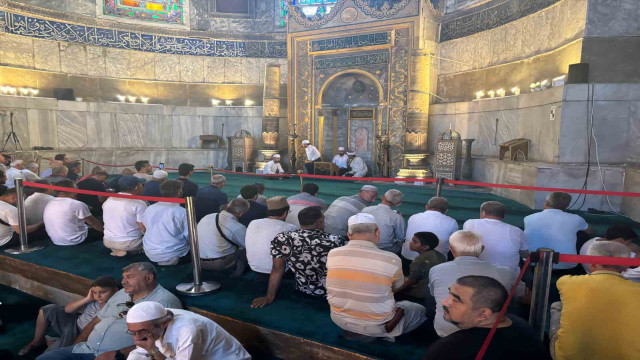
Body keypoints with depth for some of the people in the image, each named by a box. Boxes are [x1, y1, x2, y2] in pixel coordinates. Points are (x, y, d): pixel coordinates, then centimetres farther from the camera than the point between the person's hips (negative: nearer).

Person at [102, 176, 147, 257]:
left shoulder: (108, 200, 3)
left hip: (108, 242, 6)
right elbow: (144, 228, -19)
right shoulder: (139, 204, -18)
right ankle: (131, 251, -3)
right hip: (129, 244, -6)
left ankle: (117, 250, 6)